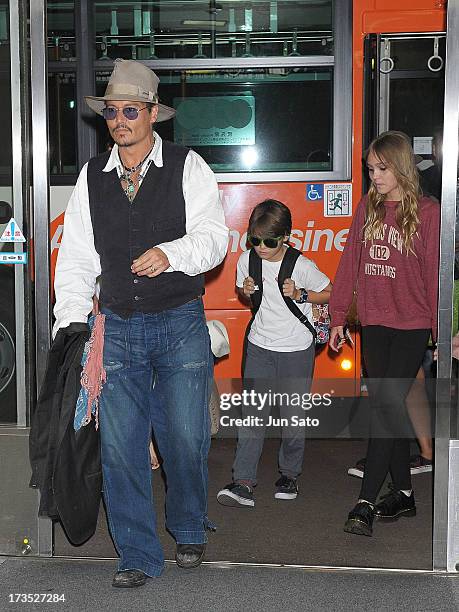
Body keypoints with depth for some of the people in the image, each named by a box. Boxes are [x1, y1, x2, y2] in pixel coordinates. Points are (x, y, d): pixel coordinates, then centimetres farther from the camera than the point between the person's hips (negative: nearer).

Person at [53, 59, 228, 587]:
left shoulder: (187, 167, 0)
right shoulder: (91, 177, 8)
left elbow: (213, 238, -10)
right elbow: (75, 259, 8)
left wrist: (171, 254, -30)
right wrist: (70, 328, -1)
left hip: (181, 325, -2)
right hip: (117, 328, 3)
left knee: (185, 439, 3)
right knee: (119, 447, 2)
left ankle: (188, 531, 31)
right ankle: (138, 555, 18)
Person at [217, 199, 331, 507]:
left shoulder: (302, 266, -12)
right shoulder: (247, 260, -1)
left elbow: (330, 294, 0)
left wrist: (300, 294, -16)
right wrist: (247, 291, -7)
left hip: (297, 349, -2)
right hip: (260, 346, 2)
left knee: (294, 414, 6)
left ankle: (289, 474, 24)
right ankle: (244, 482, -7)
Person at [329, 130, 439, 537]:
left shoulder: (427, 213, -5)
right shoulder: (368, 208, 9)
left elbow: (435, 274, -6)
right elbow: (350, 263, 10)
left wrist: (441, 331, -6)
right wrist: (339, 317, 9)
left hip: (412, 325, -5)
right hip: (374, 324, 5)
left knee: (388, 405, -9)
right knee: (386, 406, 9)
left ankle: (366, 503, -6)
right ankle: (404, 494, 21)